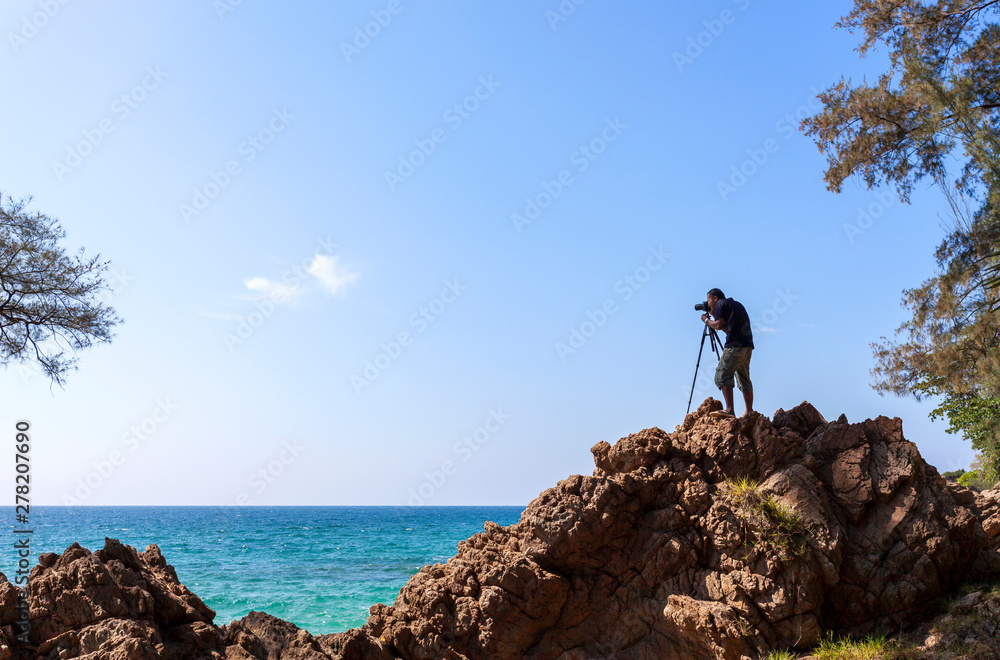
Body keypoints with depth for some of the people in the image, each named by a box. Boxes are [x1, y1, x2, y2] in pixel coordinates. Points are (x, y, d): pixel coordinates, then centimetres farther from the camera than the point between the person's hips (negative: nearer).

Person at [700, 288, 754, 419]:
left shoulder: (720, 304, 5)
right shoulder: (737, 305, 29)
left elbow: (719, 325, -5)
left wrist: (707, 320, 12)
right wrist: (715, 316, 29)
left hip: (735, 345, -9)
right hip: (748, 345, 9)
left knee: (722, 376, -12)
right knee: (744, 379, 15)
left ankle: (729, 409, -25)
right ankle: (749, 412, 15)